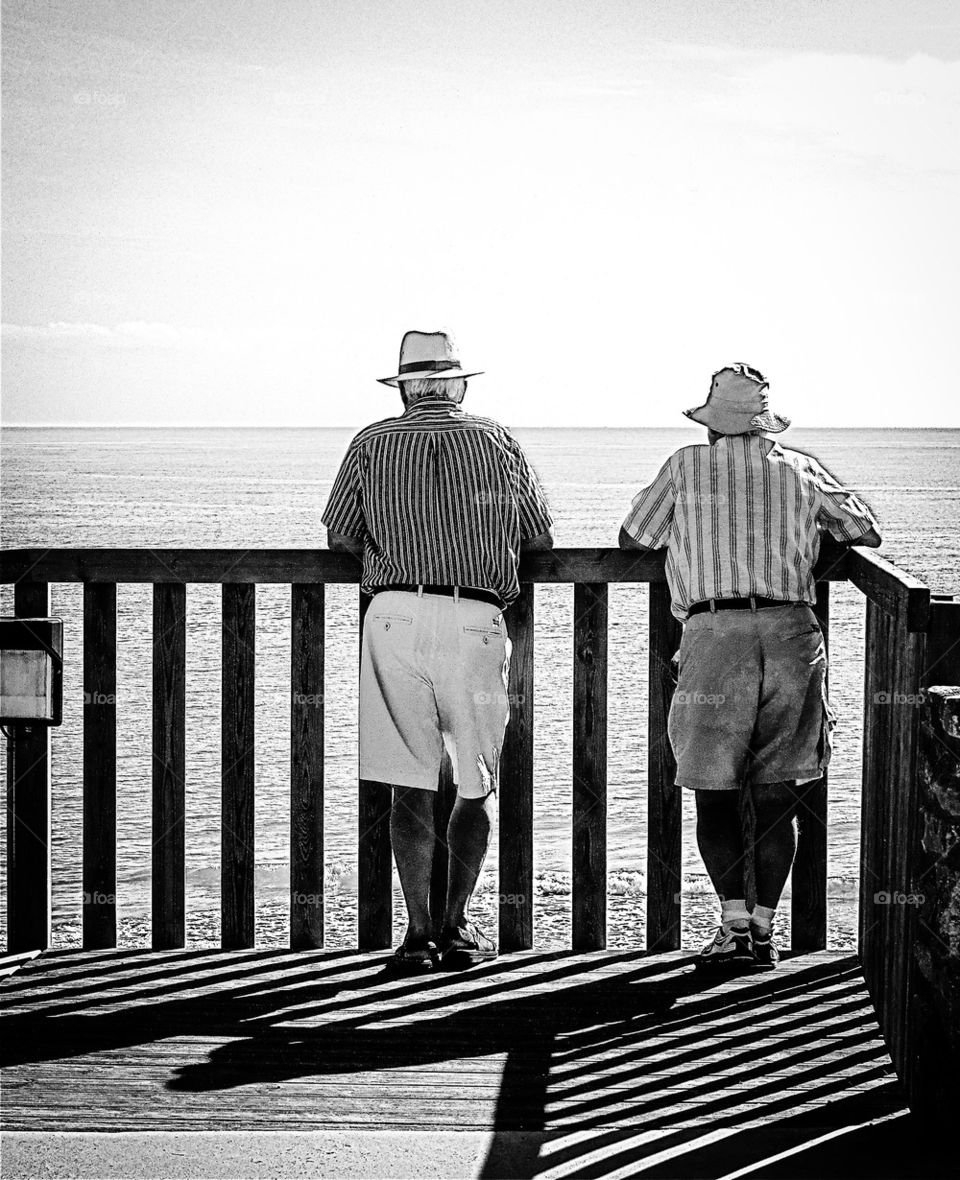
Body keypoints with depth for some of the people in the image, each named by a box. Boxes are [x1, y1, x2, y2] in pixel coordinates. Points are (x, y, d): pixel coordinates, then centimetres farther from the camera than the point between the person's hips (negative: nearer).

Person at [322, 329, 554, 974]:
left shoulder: (372, 444, 7)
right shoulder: (498, 442, 9)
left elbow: (340, 536, 11)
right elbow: (542, 536, 16)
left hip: (394, 614, 0)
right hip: (476, 623, 0)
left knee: (411, 785, 4)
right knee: (477, 784, 13)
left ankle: (418, 933, -1)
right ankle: (458, 928, 12)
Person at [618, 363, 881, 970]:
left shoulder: (688, 465, 9)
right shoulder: (801, 468, 13)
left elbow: (632, 538, 19)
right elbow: (868, 531, 19)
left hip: (715, 632, -2)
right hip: (793, 631, 2)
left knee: (716, 796, 4)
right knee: (777, 795, 10)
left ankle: (734, 923, -8)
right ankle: (763, 926, 9)